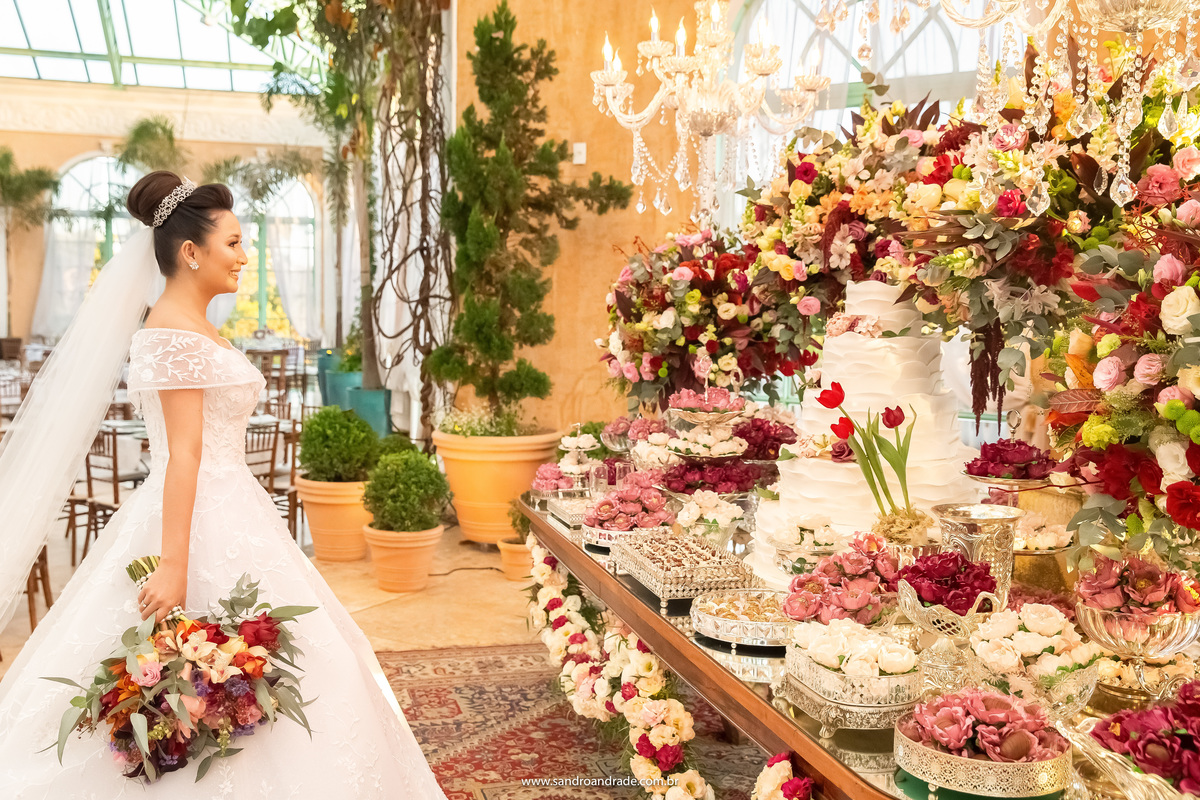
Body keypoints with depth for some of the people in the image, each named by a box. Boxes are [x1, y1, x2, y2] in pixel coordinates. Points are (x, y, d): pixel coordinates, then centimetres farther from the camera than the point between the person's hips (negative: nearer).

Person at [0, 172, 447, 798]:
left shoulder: (195, 328, 14)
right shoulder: (175, 333, -15)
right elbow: (183, 455, -23)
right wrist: (174, 564, -25)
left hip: (224, 515, 10)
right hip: (200, 525, -10)